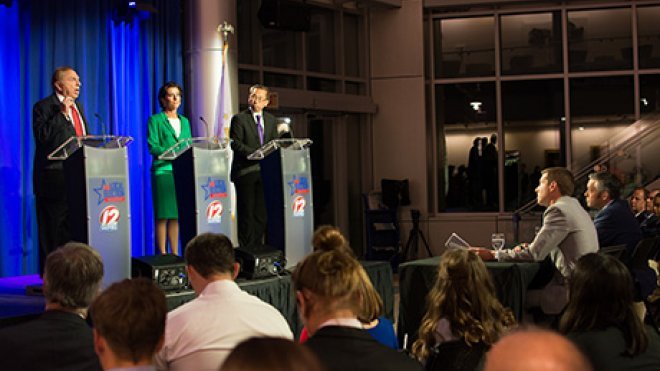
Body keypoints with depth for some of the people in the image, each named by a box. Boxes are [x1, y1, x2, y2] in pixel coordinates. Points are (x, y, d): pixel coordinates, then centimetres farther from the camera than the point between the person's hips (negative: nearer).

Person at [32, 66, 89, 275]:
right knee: (54, 233, -3)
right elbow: (42, 136, -19)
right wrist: (62, 113, -19)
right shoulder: (44, 107, -5)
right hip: (55, 179, -7)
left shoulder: (77, 106, 20)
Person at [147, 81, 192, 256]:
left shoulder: (184, 121, 20)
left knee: (177, 215, 5)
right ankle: (163, 254, -3)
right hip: (163, 171, -5)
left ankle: (175, 253, 8)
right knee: (163, 215, -6)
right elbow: (152, 146, -8)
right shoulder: (155, 120, 2)